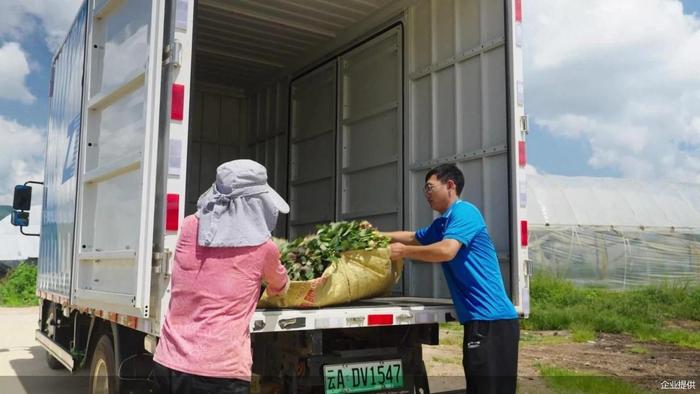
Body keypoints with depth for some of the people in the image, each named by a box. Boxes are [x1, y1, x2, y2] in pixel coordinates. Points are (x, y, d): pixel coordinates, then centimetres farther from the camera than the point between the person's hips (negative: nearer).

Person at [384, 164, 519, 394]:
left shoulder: (464, 212, -9)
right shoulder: (442, 224, 20)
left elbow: (446, 251, -23)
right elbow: (413, 238, 35)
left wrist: (403, 252, -11)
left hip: (491, 320, -10)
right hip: (481, 319, 10)